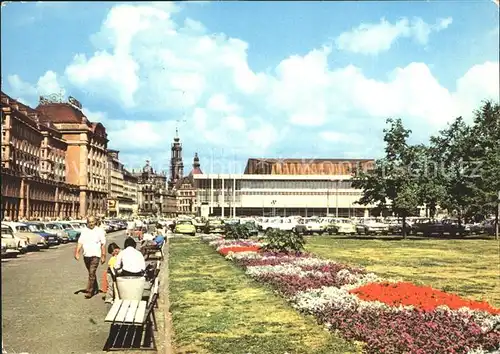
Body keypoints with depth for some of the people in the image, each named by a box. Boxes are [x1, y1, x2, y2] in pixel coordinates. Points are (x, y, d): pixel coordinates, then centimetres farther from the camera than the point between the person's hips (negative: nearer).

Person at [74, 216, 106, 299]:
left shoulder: (99, 231, -1)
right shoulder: (84, 231, 9)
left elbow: (103, 244, -1)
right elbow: (80, 243, 5)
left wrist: (103, 256, -4)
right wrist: (77, 252, -8)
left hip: (95, 255, -5)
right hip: (86, 255, 5)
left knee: (92, 274, -13)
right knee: (91, 273, 16)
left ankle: (89, 291, -11)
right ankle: (95, 289, 32)